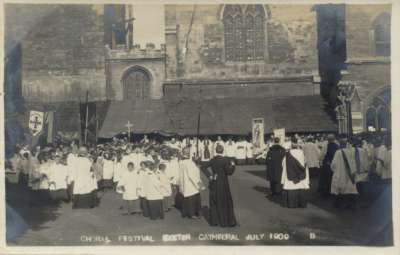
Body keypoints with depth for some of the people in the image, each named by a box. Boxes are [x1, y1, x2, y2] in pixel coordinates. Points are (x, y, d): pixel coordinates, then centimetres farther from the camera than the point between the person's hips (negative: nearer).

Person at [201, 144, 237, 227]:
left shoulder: (212, 160, 0)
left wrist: (209, 176, -5)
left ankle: (214, 221, 17)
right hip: (223, 184, -4)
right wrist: (232, 165, 0)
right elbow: (229, 172, -16)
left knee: (214, 202, 14)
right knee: (226, 203, 7)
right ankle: (228, 221, 10)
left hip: (214, 184, 4)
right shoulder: (225, 160, -14)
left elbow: (204, 167, -5)